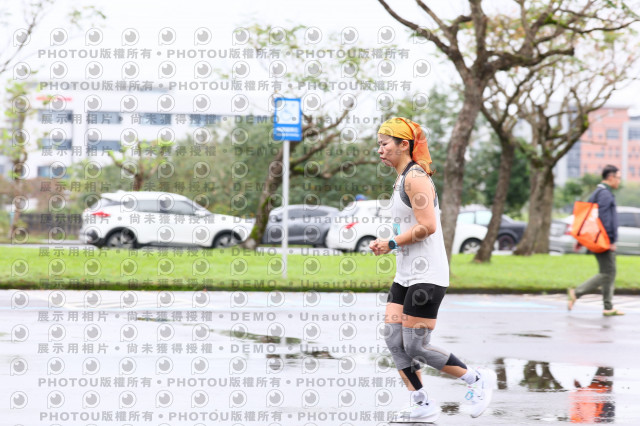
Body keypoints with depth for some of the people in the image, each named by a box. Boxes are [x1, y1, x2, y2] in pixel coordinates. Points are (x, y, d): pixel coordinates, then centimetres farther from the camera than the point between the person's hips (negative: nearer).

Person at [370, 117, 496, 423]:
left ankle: (477, 379, 8)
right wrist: (387, 243, 10)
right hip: (406, 276, 10)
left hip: (426, 277, -10)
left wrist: (391, 244, -15)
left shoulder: (415, 178, -14)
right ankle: (422, 406, 7)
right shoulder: (402, 179, 16)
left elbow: (427, 226, -22)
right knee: (393, 340, 2)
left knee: (415, 347, -8)